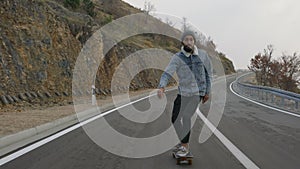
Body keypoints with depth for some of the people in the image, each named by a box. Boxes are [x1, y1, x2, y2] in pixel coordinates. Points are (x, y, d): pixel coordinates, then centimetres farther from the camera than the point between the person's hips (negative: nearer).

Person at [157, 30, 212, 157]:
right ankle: (183, 141, 29)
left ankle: (185, 146, 2)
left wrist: (207, 92, 9)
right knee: (175, 119, 5)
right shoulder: (177, 58, -10)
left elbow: (208, 73, 7)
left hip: (197, 93, -2)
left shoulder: (202, 55, -5)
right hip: (183, 93, 3)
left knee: (186, 117, -16)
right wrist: (161, 87, -41)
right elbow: (166, 74, -21)